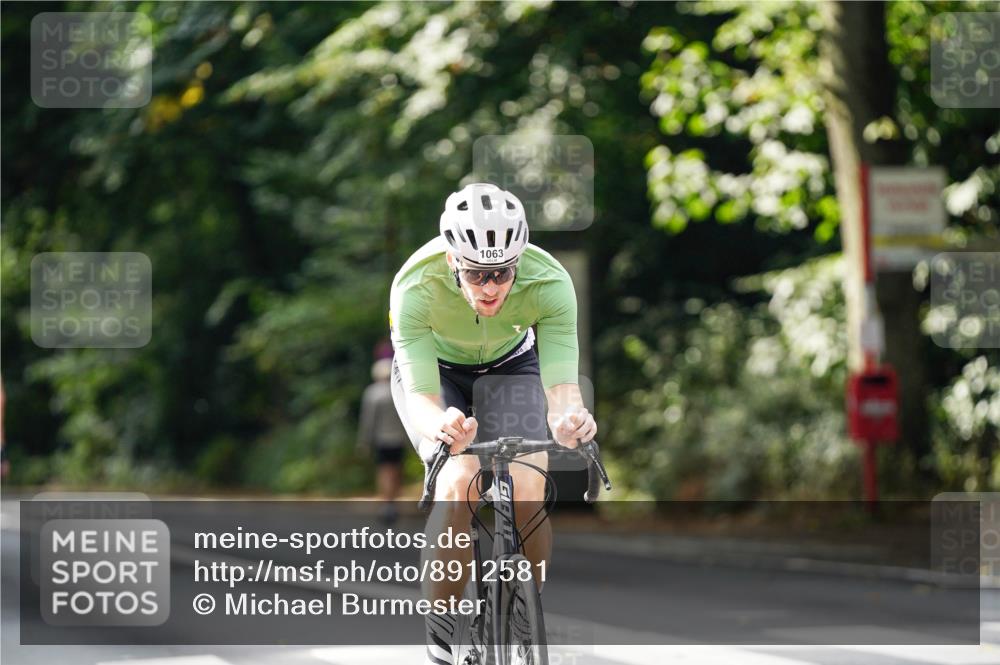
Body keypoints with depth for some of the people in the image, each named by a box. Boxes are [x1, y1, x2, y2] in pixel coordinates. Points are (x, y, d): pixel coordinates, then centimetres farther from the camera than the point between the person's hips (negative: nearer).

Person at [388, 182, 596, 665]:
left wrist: (568, 418, -62)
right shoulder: (415, 287, -36)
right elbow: (419, 395, -40)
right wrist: (440, 427, -63)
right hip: (435, 370, -1)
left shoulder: (550, 283, -34)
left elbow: (562, 385, -38)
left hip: (510, 366, 1)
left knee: (526, 493, -22)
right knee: (457, 487, -27)